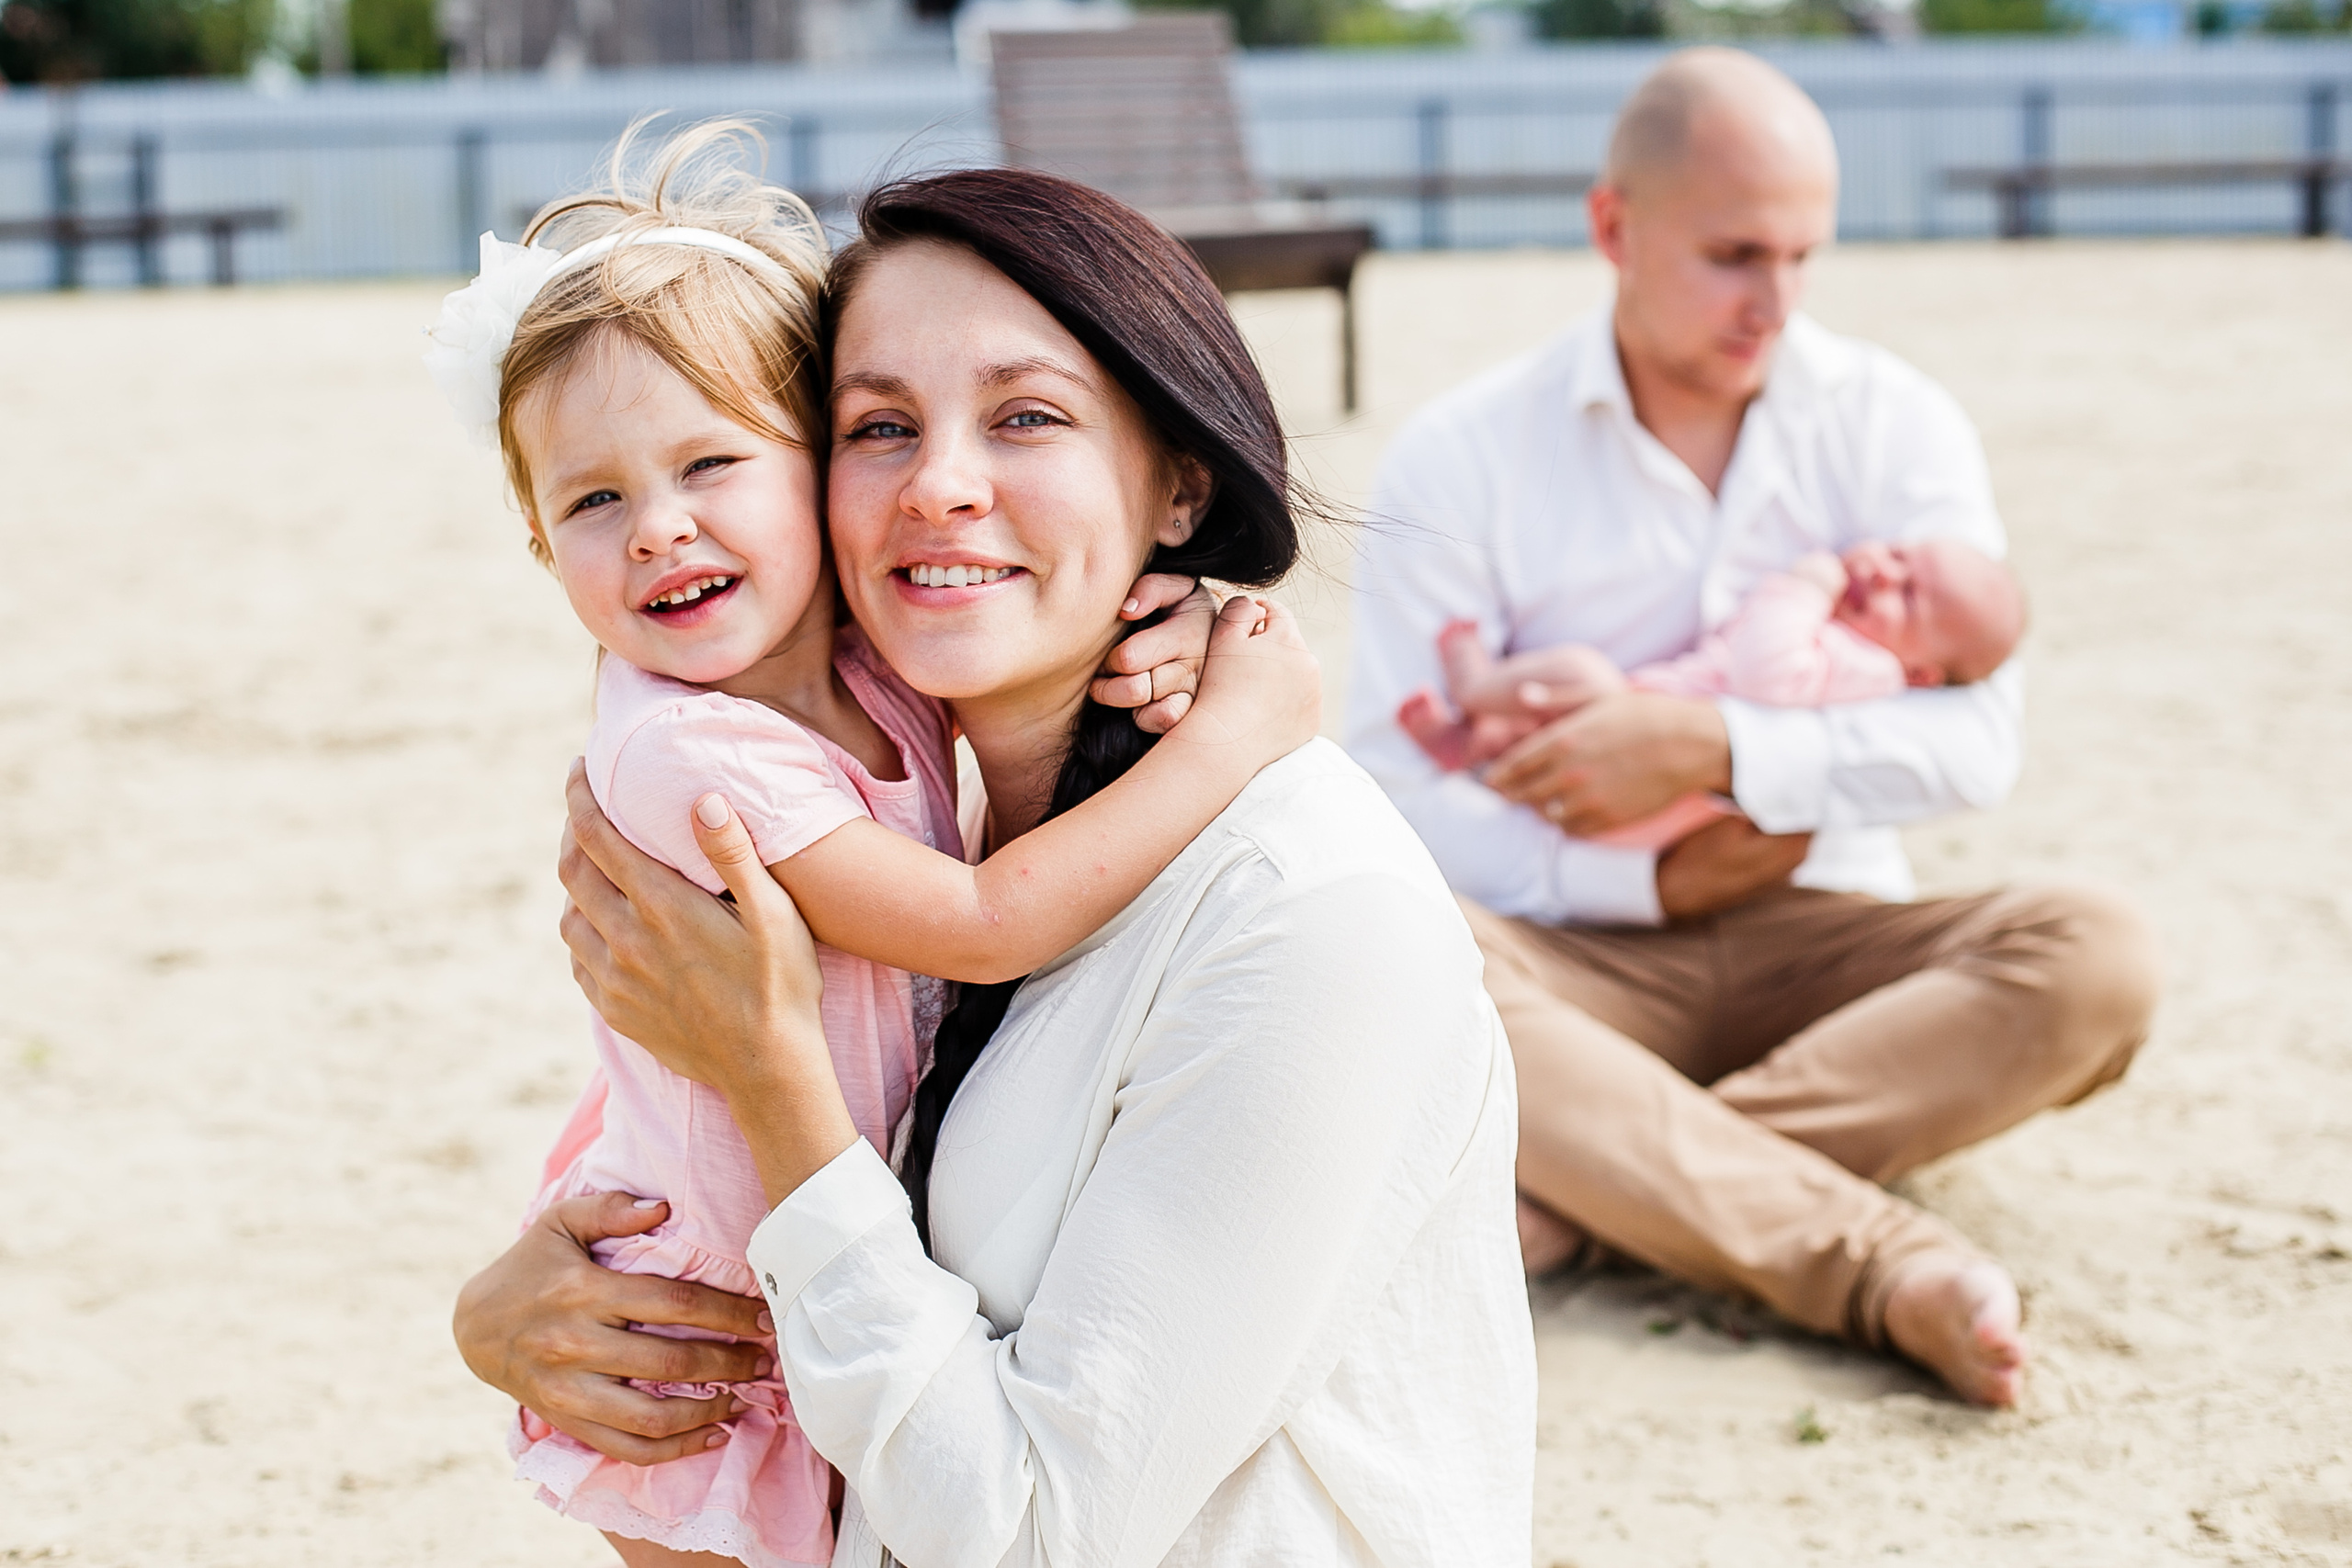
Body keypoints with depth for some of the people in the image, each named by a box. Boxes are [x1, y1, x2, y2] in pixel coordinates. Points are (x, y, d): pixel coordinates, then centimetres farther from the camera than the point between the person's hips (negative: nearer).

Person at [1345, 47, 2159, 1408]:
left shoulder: (1897, 425, 4)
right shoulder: (1465, 457, -1)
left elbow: (1978, 741, -8)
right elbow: (1395, 786, -8)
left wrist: (1713, 749, -19)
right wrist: (1654, 883, -15)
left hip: (1818, 938, 2)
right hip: (1584, 957, -1)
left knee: (2095, 960, -27)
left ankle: (1578, 1203, -34)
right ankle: (1892, 1268, -42)